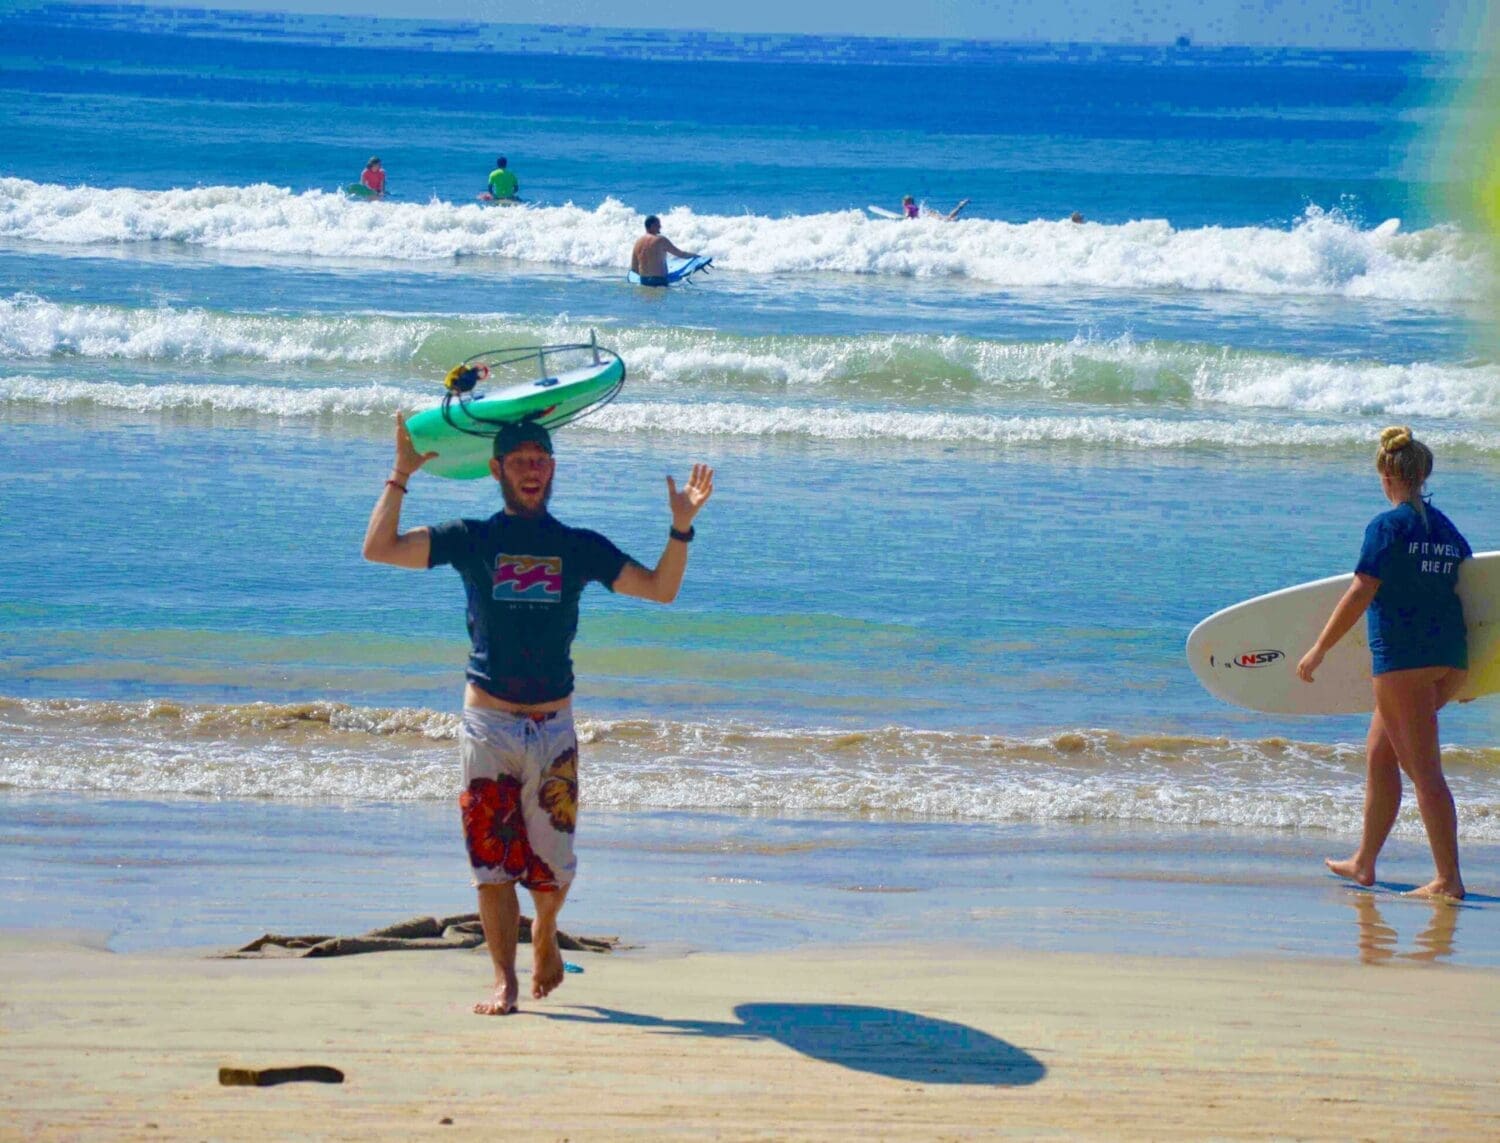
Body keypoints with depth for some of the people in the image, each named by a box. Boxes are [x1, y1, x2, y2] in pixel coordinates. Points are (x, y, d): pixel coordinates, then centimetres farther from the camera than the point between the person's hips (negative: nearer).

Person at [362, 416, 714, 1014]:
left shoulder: (579, 547, 9)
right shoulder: (471, 538, 4)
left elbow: (660, 589, 8)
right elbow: (379, 549, -3)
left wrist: (681, 526, -5)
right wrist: (402, 475, -7)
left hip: (554, 728, 1)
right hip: (488, 724, -1)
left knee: (553, 863, 2)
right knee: (492, 861, -3)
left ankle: (544, 934, 33)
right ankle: (504, 982, 4)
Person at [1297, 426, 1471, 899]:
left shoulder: (1388, 526, -8)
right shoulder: (1449, 529, 13)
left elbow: (1360, 594, -14)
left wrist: (1319, 649, -9)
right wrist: (1465, 673, 27)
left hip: (1403, 655, -7)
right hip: (1450, 657, 7)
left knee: (1425, 768, -7)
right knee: (1380, 754, 19)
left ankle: (1449, 878, -10)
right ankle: (1364, 863, 25)